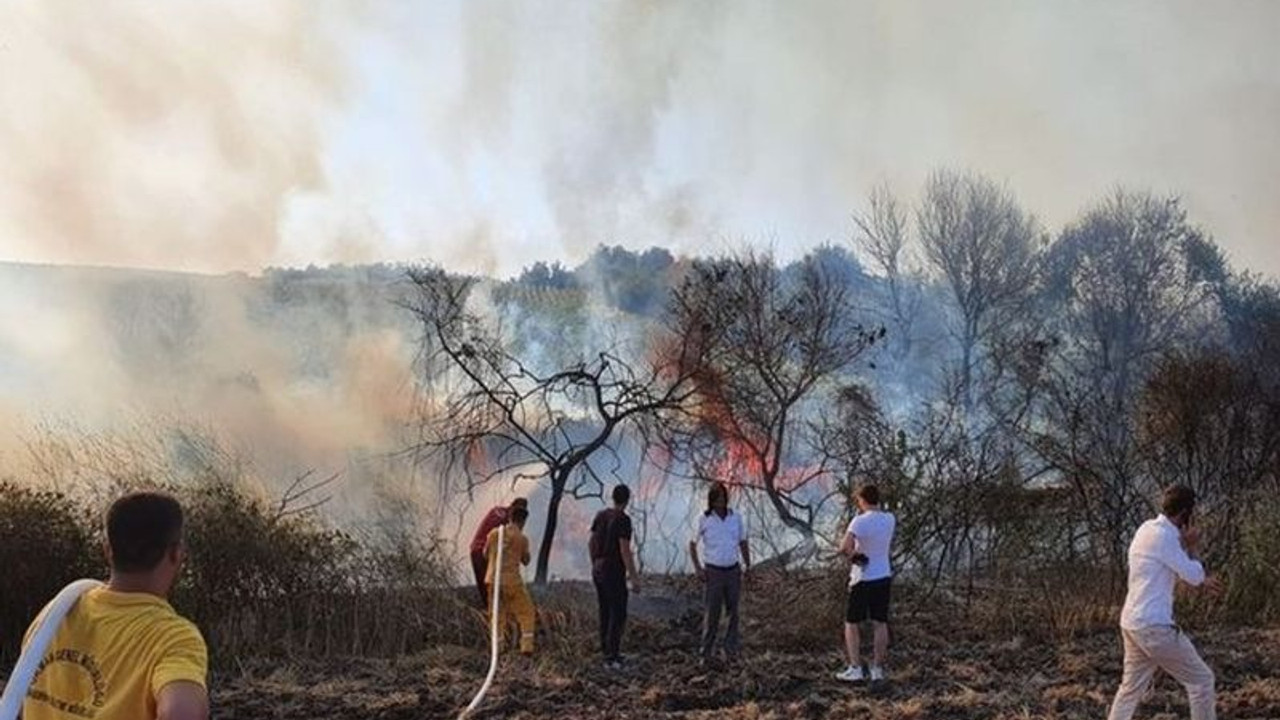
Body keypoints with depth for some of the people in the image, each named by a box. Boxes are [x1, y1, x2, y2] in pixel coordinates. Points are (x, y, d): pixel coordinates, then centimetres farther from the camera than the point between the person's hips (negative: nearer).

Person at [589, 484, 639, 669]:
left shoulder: (601, 515, 6)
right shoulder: (623, 519, -17)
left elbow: (592, 542, 12)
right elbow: (625, 550, -20)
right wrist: (633, 577, -16)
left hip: (598, 570, 8)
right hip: (614, 572, -8)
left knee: (605, 612, 17)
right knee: (618, 614, -3)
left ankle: (608, 651, 25)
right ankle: (611, 658, -6)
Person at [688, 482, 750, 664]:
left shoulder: (736, 518, 2)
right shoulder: (704, 520, -5)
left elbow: (743, 543, 14)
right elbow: (692, 544, 4)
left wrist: (748, 565, 6)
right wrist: (698, 568, -4)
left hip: (733, 571, 3)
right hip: (714, 572, -3)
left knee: (733, 611, 5)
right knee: (712, 613, 0)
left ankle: (731, 650, 13)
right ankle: (706, 653, 9)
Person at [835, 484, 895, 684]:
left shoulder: (859, 521, -19)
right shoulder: (890, 519, 1)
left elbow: (844, 547, -31)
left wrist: (852, 554, -11)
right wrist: (868, 511, 13)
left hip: (862, 579, -5)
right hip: (884, 577, 5)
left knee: (851, 624, 6)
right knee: (880, 624, 9)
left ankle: (855, 669, 2)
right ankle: (877, 669, 10)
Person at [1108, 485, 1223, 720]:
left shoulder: (1147, 529, 13)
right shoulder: (1164, 536, -16)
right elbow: (1193, 575, -10)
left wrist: (1202, 579, 26)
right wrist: (1192, 546, 3)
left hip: (1132, 624, 9)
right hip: (1155, 627, -9)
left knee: (1131, 688, 17)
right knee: (1201, 679, 5)